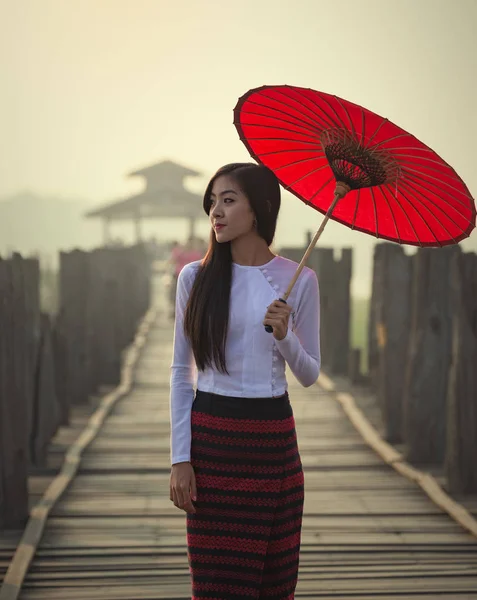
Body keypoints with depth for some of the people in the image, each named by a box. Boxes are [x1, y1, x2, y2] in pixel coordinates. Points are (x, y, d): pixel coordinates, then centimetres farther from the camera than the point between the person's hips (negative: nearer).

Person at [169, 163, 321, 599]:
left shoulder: (298, 280, 0)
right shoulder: (195, 277, 0)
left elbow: (310, 375, 5)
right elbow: (181, 371, 3)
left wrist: (284, 336, -16)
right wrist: (180, 457, -3)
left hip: (272, 438, 1)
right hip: (210, 438, 0)